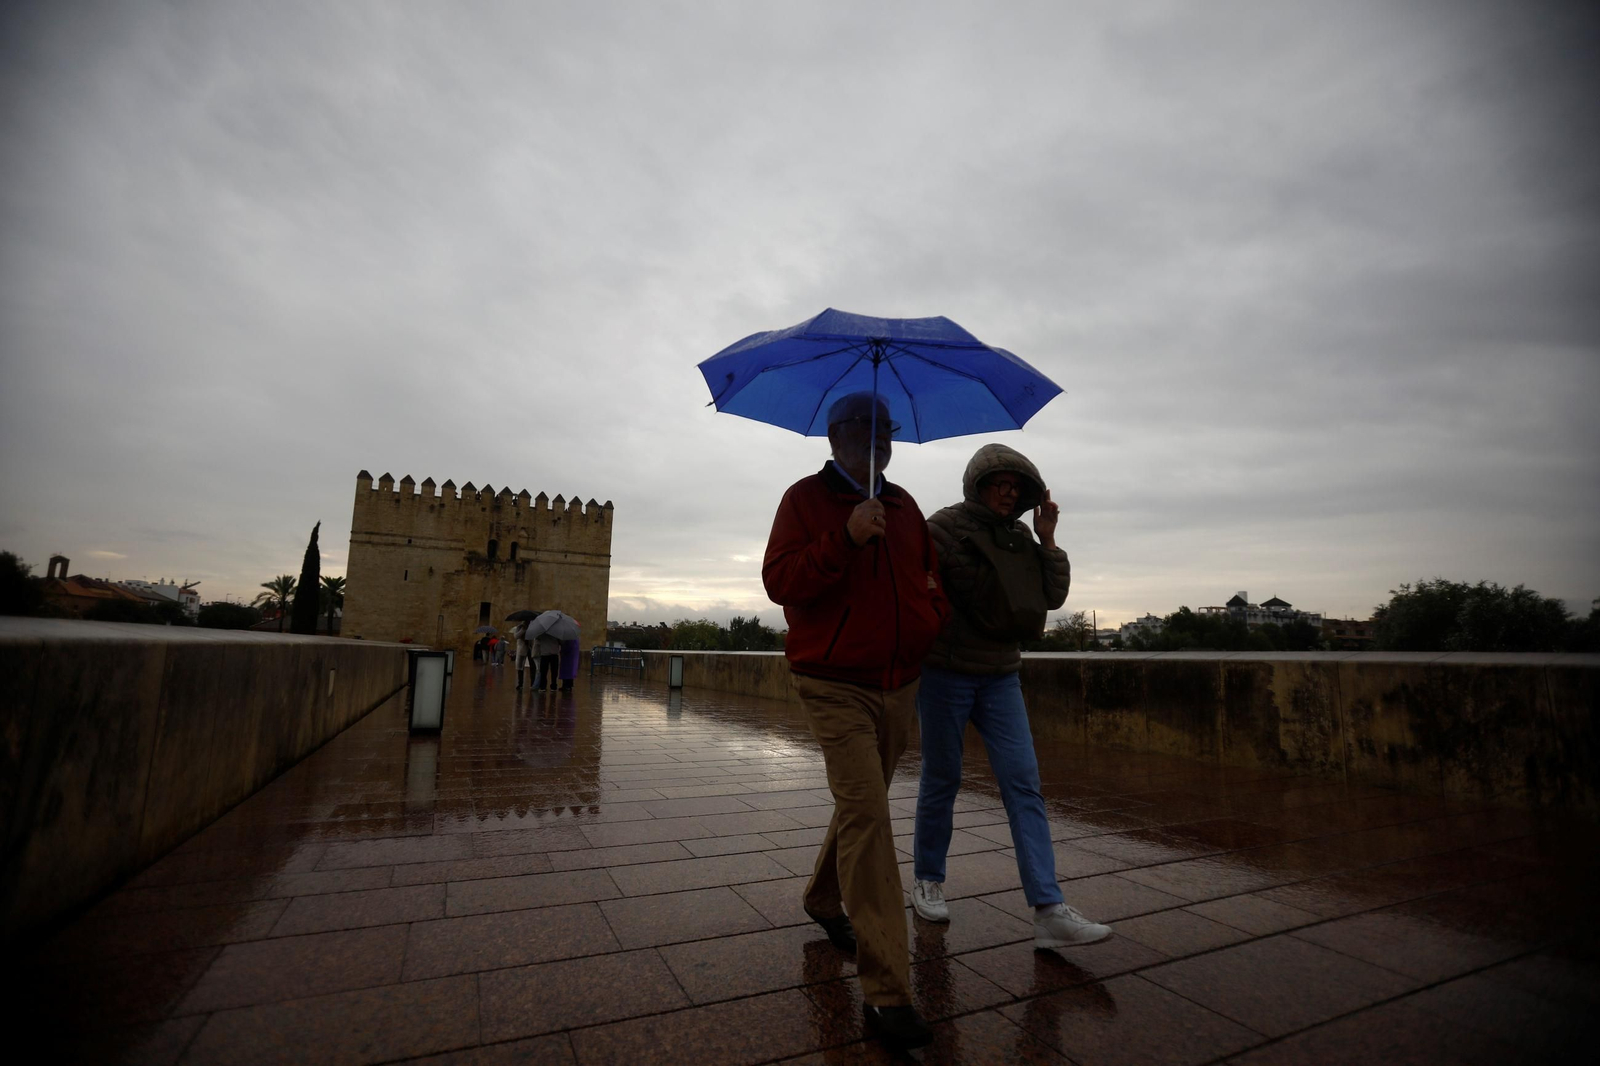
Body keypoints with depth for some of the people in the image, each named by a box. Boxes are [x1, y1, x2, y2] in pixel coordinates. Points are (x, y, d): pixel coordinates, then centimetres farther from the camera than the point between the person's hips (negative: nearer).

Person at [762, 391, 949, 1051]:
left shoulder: (904, 506, 11)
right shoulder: (806, 498, -6)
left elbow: (928, 572, 22)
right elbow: (779, 581, -15)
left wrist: (933, 613, 2)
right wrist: (845, 539, -26)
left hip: (899, 686, 6)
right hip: (836, 686, -6)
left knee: (861, 804, 20)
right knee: (866, 813, -14)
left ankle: (824, 900, 46)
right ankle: (885, 991, -5)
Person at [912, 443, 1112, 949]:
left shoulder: (1021, 537, 8)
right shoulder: (944, 527, -10)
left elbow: (1053, 596, 3)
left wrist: (1047, 538, -4)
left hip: (1000, 676, 5)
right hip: (945, 674, -5)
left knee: (1024, 784, -2)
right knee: (942, 780, 8)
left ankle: (1049, 911, 1)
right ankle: (927, 880, 28)